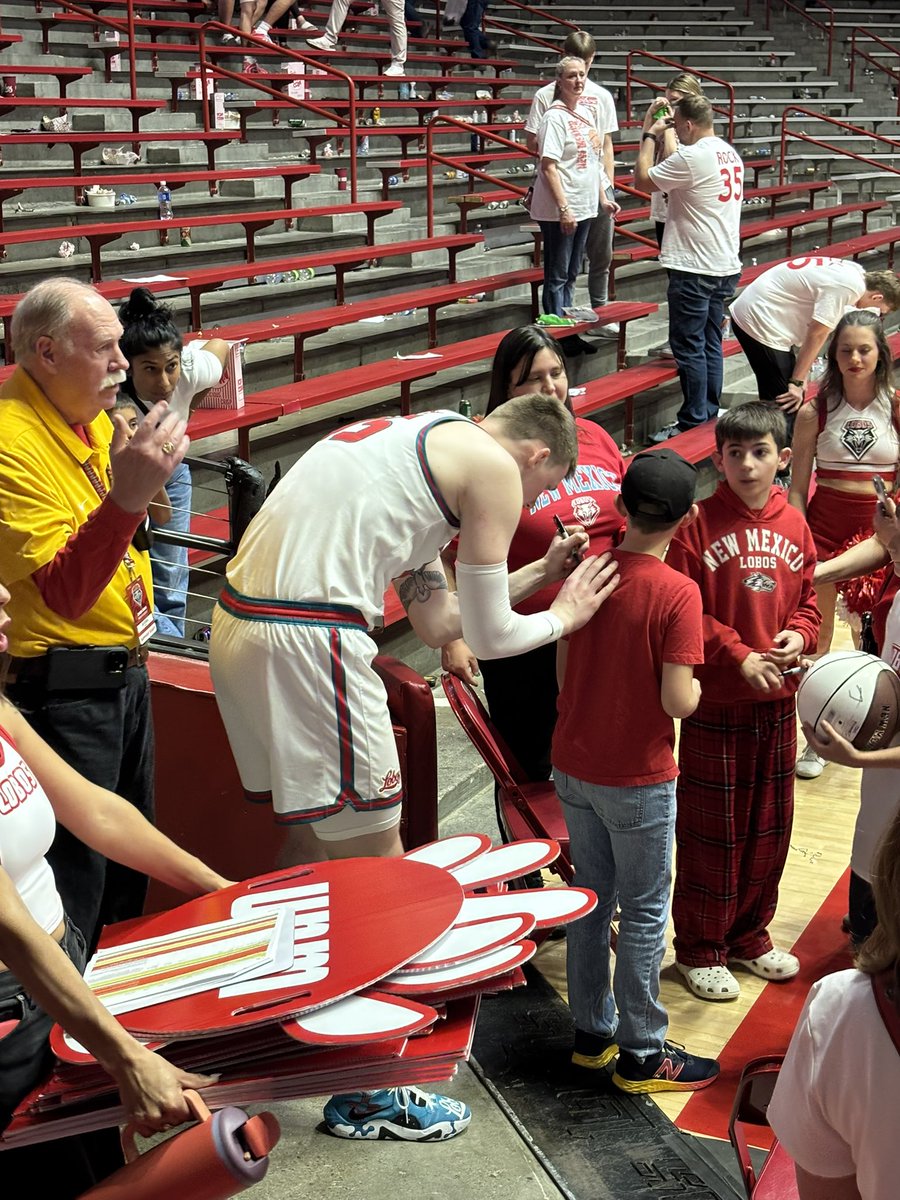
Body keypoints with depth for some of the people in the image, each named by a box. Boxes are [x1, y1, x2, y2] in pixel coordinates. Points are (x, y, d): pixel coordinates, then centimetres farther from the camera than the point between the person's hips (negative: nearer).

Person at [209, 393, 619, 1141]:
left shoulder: (419, 443, 26)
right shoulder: (495, 466, -1)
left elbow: (437, 621, 27)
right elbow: (488, 636, 2)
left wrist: (538, 572, 34)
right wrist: (565, 614, 20)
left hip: (237, 624, 10)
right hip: (308, 638, -10)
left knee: (310, 843, 23)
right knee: (374, 864, 3)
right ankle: (364, 1095, 15)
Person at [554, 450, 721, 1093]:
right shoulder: (677, 592, -20)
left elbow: (563, 671, 5)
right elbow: (678, 701, -22)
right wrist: (696, 684, -2)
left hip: (574, 766, 6)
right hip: (638, 779, -6)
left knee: (592, 898, 19)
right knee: (644, 914, 8)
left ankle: (593, 1033, 31)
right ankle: (642, 1055, 19)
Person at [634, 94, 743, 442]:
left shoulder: (691, 156, -17)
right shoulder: (730, 154, 11)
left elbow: (643, 180, -11)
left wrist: (650, 137, 1)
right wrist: (659, 136, 19)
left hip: (694, 268, -9)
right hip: (726, 266, 9)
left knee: (688, 347, -2)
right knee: (711, 344, 15)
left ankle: (693, 421, 1)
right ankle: (710, 414, 21)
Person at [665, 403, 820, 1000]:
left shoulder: (794, 525, 3)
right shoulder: (698, 524, -12)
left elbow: (808, 601, 12)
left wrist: (798, 636, -9)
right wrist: (739, 657, -18)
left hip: (777, 700, 5)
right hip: (716, 701, -5)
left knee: (769, 824, 16)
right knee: (711, 829, 5)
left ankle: (750, 934, 34)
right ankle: (699, 947, 20)